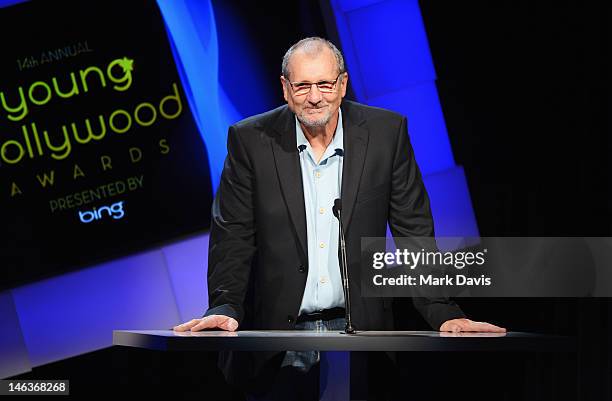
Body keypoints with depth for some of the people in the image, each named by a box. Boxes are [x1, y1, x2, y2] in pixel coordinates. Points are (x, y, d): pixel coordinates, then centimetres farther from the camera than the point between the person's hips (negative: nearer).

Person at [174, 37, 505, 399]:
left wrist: (444, 313, -6)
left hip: (361, 329, 1)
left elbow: (414, 231, 2)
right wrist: (225, 308, -15)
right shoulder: (252, 139, -1)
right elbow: (233, 235, 0)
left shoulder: (387, 132, 0)